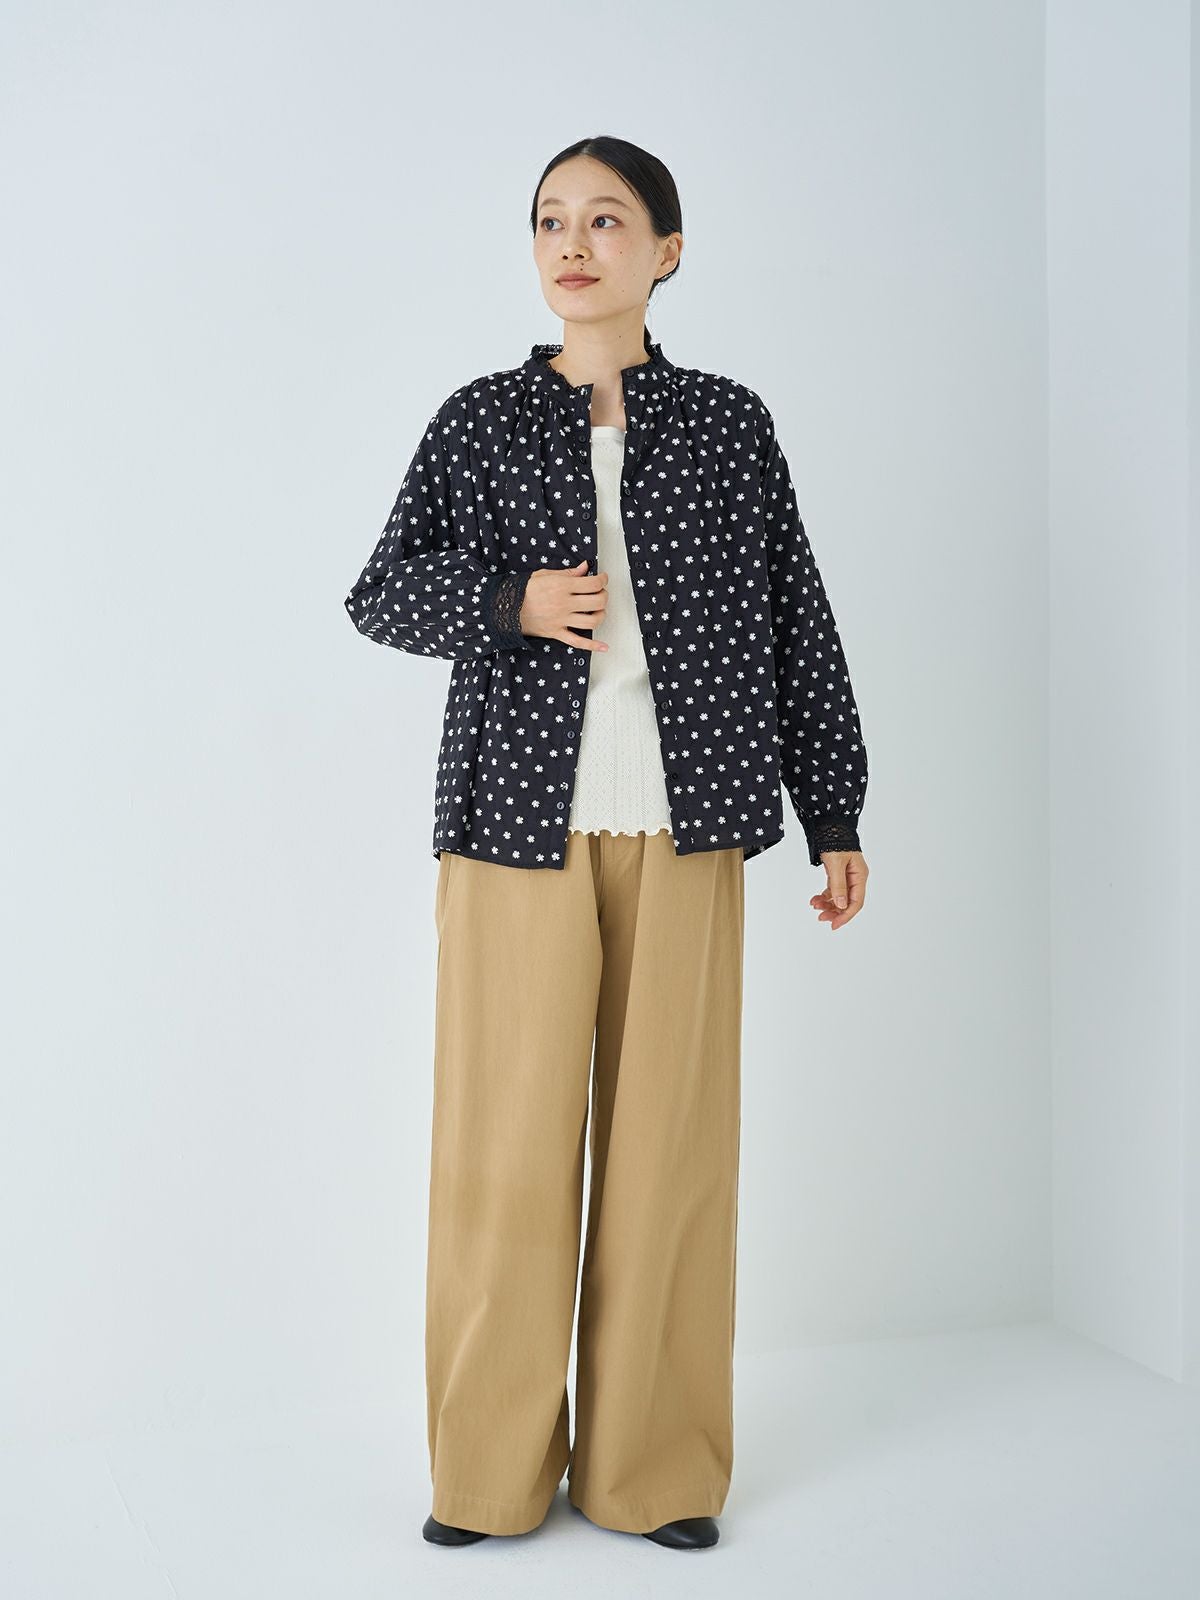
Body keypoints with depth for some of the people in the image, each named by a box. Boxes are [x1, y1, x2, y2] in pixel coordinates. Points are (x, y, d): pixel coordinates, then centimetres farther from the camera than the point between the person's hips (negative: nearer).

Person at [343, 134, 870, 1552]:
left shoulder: (730, 425, 9)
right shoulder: (479, 422, 8)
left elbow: (797, 627, 10)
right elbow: (379, 593, 5)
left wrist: (834, 818, 8)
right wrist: (510, 600, -14)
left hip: (680, 828, 1)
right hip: (519, 820, 0)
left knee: (669, 1138, 3)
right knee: (506, 1141, 1)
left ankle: (653, 1466, 18)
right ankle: (491, 1470, 16)